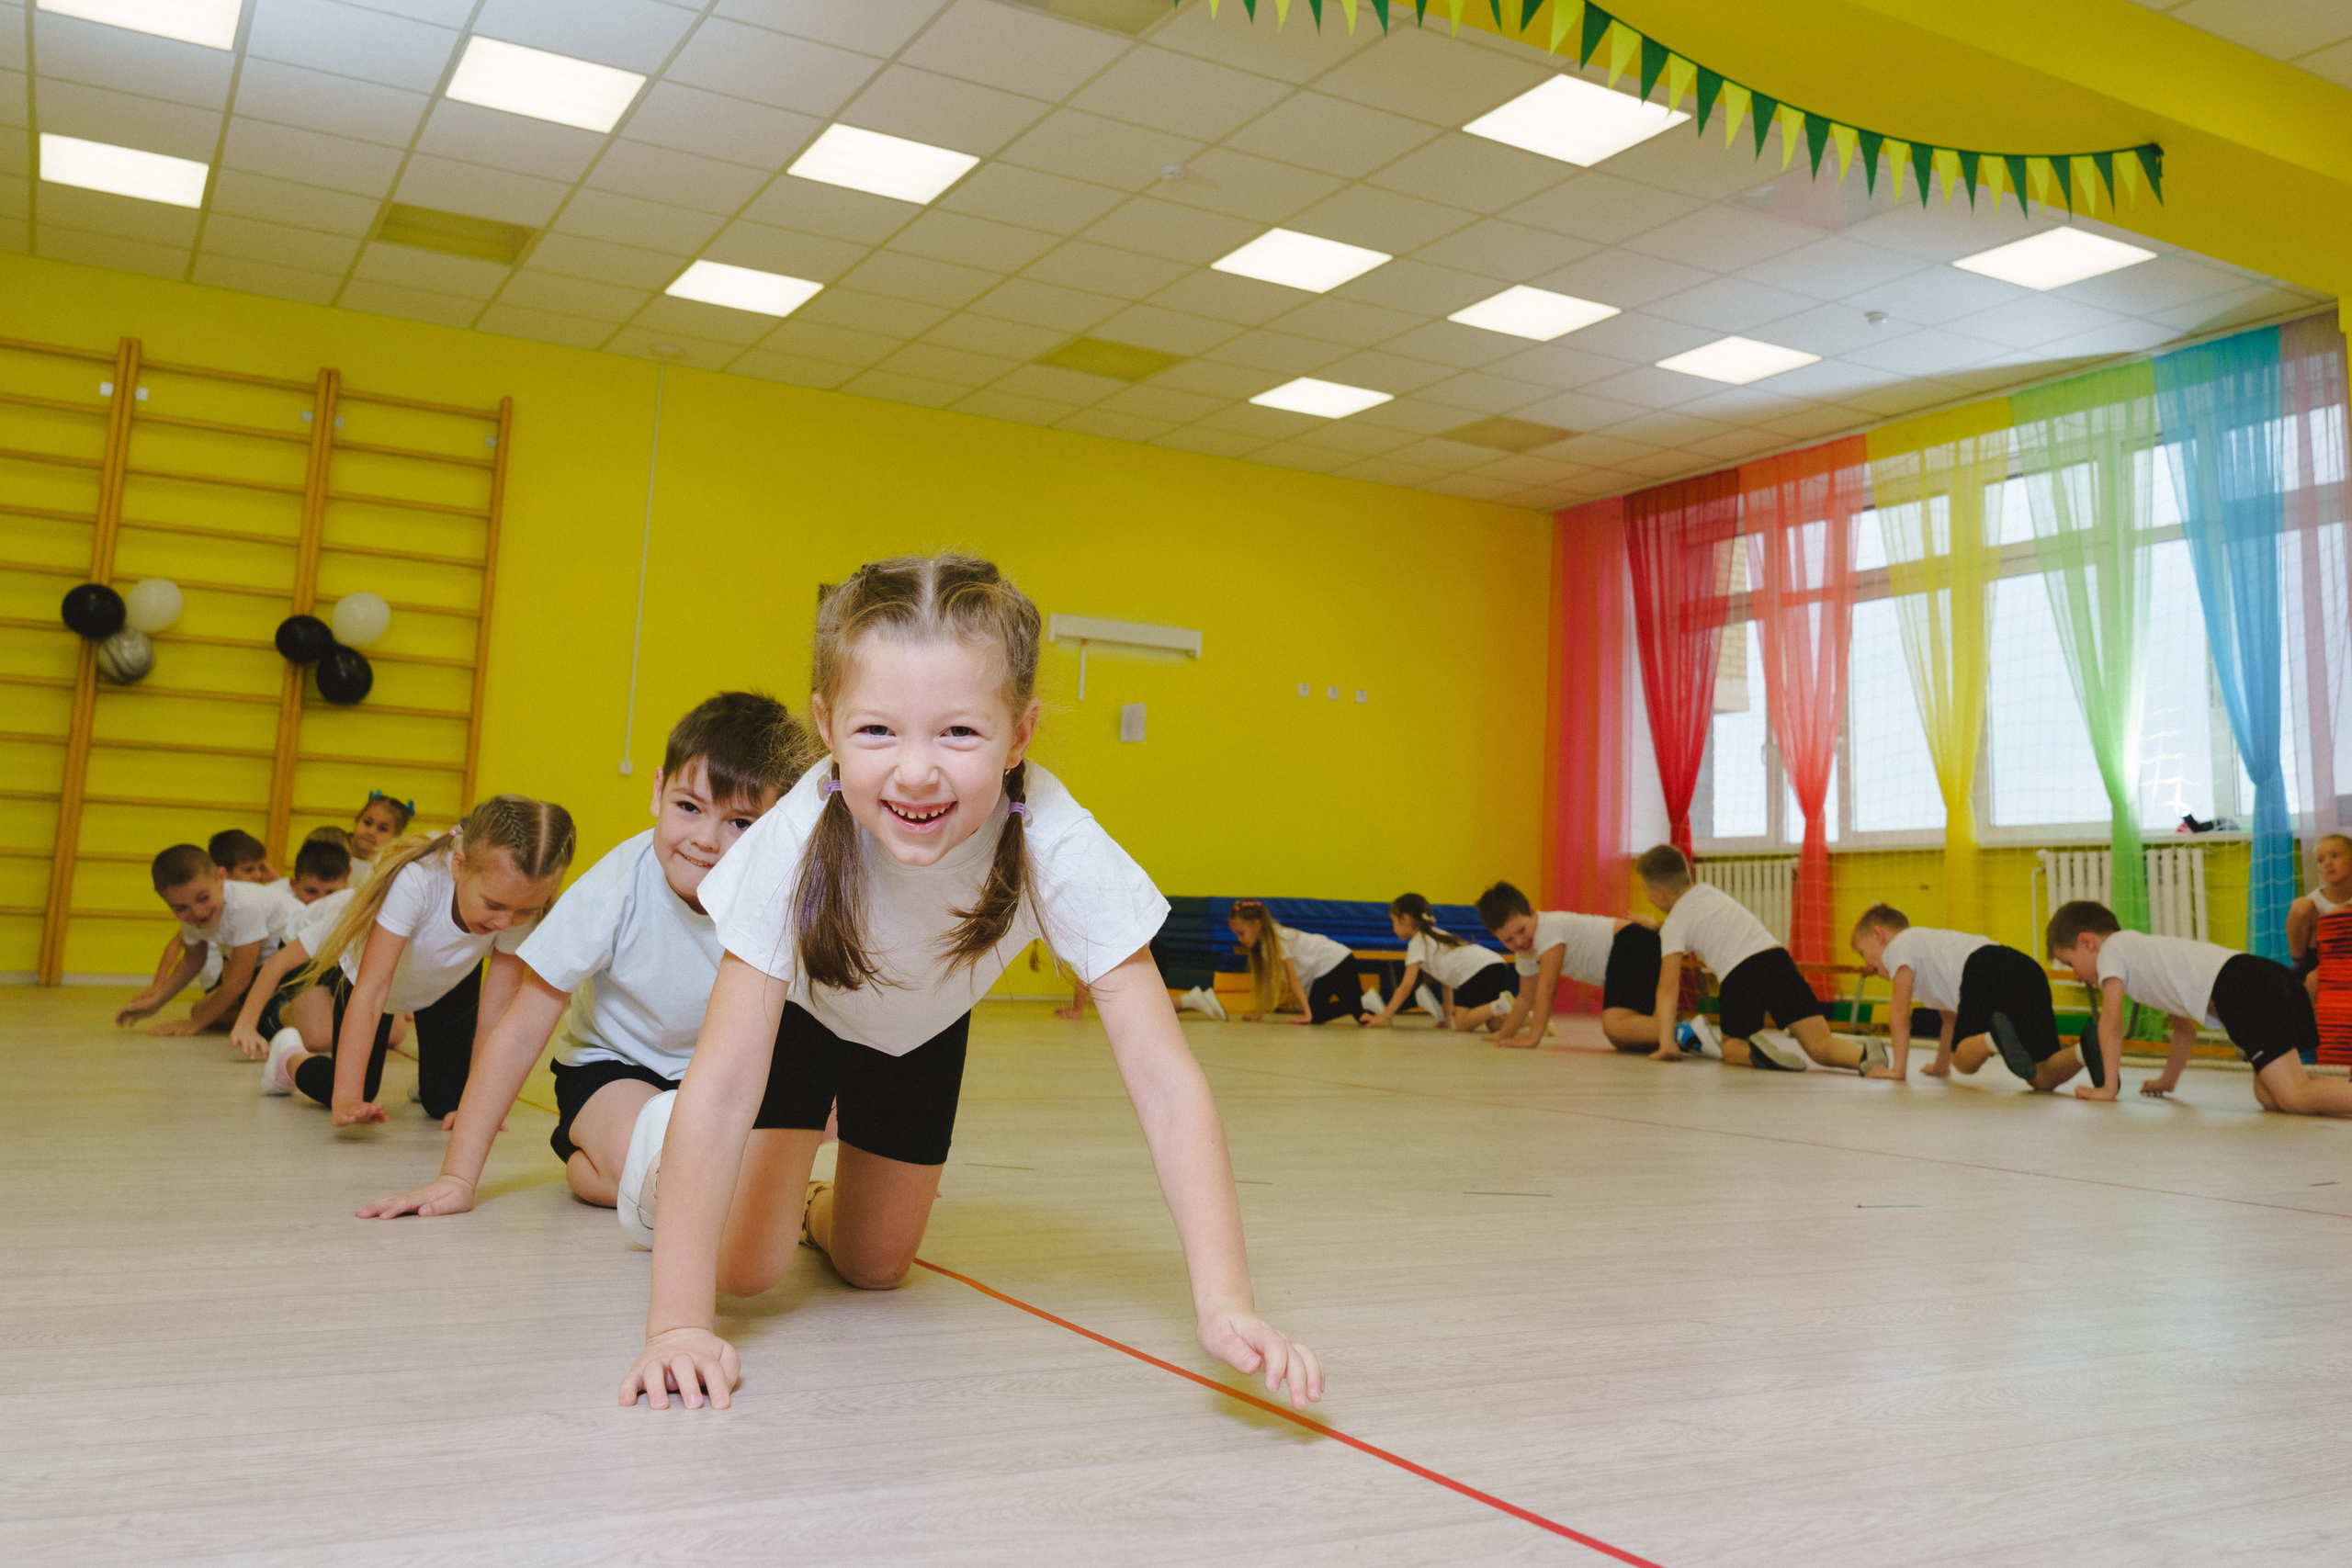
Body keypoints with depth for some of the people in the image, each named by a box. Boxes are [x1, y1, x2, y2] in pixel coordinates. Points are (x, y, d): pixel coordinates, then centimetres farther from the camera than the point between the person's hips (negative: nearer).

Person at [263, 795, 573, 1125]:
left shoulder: (522, 903, -34)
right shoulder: (417, 881, -44)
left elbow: (497, 1009, -27)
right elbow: (370, 990, -43)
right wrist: (346, 1098, -47)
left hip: (451, 980, 3)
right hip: (368, 970, -2)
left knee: (444, 1103, -4)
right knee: (356, 1094, -4)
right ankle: (291, 1058, 27)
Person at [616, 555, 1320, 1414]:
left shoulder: (1061, 850, -40)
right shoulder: (795, 843, -41)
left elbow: (1164, 1080, -41)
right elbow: (722, 1085, -38)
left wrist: (1225, 1304, -51)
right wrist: (677, 1324, -45)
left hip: (923, 1029, 2)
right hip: (796, 1009, -2)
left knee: (874, 1269, 11)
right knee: (742, 1267, -8)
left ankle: (815, 1205, 47)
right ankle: (665, 1143, 24)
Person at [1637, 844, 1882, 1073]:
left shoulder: (1674, 925, 9)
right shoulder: (1709, 890, 28)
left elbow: (1668, 986, 0)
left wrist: (1666, 1044, -1)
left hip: (1738, 976, -5)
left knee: (1731, 1046, 19)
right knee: (1821, 1045, 2)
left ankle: (1753, 1051, -17)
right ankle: (1862, 1054, -32)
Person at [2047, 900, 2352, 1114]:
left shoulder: (2111, 949, 12)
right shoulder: (2146, 953, 36)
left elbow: (2111, 1023, 6)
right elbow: (2185, 1029, 42)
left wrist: (2107, 1087, 12)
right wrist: (2167, 1079, 47)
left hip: (2240, 989, -9)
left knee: (2294, 1098, -18)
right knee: (2268, 1097, 8)